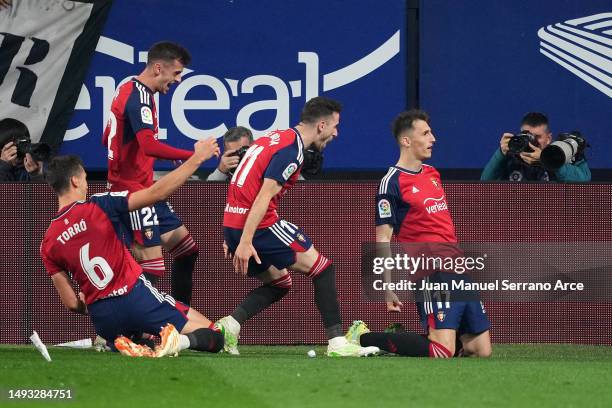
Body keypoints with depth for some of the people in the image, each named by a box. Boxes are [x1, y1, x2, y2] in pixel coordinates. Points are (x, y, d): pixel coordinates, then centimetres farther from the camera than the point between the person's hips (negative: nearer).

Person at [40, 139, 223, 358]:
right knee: (212, 337, 5)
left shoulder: (48, 244, 2)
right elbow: (157, 192, -10)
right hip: (136, 296, -3)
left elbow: (71, 303, 3)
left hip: (102, 318, 3)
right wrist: (197, 158, -3)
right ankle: (177, 340, -30)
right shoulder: (98, 206, -8)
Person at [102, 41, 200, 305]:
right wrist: (192, 155, -33)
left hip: (143, 189, 11)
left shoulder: (128, 90, 15)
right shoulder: (140, 96, -17)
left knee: (186, 248, 14)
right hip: (133, 191, -11)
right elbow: (149, 145, -31)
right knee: (151, 266, -15)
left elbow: (107, 139, 24)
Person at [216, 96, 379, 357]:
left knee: (279, 283, 20)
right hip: (259, 226, -9)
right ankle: (337, 343, -5)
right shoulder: (291, 150, -11)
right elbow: (264, 196, -20)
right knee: (323, 268, -1)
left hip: (232, 223, 9)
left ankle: (229, 325, 2)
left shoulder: (276, 138, 18)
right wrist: (245, 242, -24)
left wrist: (233, 238, 21)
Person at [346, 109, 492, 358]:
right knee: (442, 351, -21)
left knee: (482, 351, 5)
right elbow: (382, 240, -11)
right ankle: (364, 337, -5)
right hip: (431, 270, -8)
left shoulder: (432, 173, 16)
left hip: (458, 271, 8)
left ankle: (403, 338, 20)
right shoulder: (392, 183, -8)